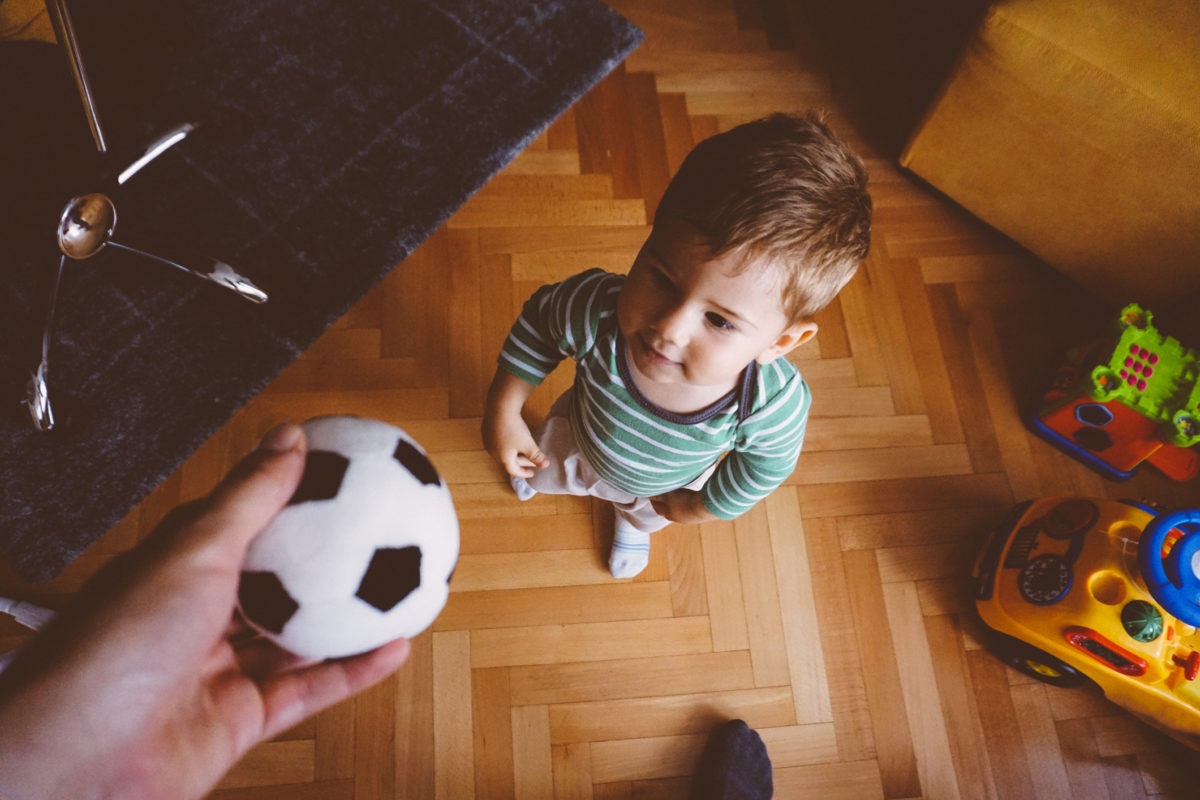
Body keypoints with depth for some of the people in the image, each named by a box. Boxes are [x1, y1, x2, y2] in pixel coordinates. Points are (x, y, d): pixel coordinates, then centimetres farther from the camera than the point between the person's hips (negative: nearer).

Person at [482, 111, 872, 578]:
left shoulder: (775, 405, -46)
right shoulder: (595, 310, -48)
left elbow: (768, 463, -20)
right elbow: (537, 322, -22)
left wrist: (700, 506, -7)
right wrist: (503, 410, -19)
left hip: (660, 489, 1)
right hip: (580, 445, 0)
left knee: (645, 512, 39)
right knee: (543, 469, 37)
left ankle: (632, 524, 77)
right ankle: (535, 474, 75)